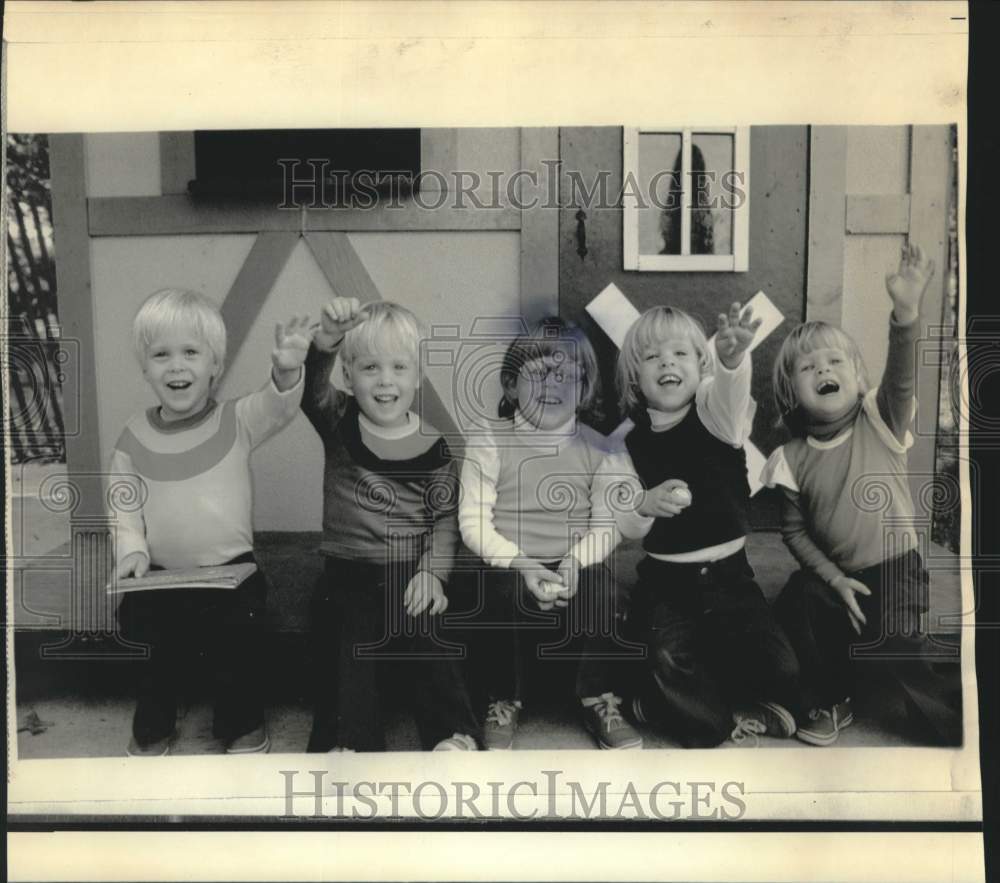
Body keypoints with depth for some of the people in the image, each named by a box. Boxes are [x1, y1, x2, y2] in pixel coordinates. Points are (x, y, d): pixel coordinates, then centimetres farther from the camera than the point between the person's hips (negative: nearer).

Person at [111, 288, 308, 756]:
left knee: (234, 658, 13)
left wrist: (286, 371, -47)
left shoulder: (236, 420, -9)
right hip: (160, 577, 2)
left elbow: (277, 406, -27)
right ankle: (152, 730, 45)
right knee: (159, 659, 20)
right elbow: (123, 504, 3)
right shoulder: (135, 436, -3)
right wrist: (132, 548, -13)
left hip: (230, 572, -2)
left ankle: (243, 725, 39)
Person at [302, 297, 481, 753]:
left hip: (410, 573, -1)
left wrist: (433, 570, -13)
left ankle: (454, 734, -10)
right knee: (346, 635, -19)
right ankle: (349, 740, -16)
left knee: (424, 632, -19)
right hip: (348, 570, 1)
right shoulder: (339, 421, 3)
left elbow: (445, 516, 2)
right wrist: (324, 342, -36)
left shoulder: (432, 444, 1)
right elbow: (309, 387, -17)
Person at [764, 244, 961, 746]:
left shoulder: (879, 422, -12)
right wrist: (836, 579, -11)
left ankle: (954, 729, 15)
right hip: (832, 575, 3)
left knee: (903, 656, -13)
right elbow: (794, 531, -1)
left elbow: (900, 378, -33)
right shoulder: (793, 459, -7)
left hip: (893, 570, -3)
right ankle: (832, 702, 32)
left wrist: (906, 312, -50)